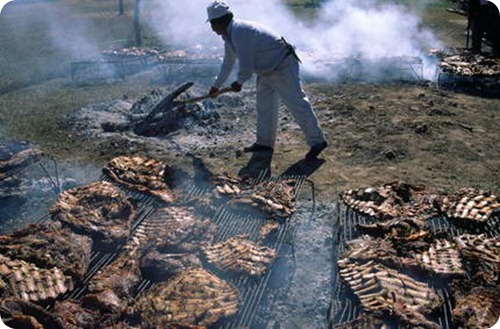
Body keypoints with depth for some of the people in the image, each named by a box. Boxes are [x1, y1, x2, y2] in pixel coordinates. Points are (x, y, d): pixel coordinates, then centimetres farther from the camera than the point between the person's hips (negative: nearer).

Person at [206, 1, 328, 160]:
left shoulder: (240, 33, -27)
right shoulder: (229, 35, 8)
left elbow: (246, 67, -29)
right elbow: (227, 63, 23)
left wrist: (239, 82, -7)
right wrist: (216, 86, 31)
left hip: (283, 68, -11)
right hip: (267, 70, 11)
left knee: (297, 104, -8)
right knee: (264, 105, 14)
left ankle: (317, 142, -1)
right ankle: (264, 142, 24)